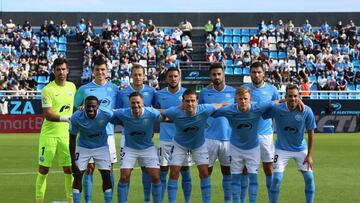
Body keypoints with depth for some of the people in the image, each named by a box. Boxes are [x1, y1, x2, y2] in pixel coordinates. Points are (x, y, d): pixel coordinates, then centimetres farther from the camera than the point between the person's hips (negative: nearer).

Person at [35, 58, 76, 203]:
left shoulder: (72, 87, 7)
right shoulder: (48, 90, -11)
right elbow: (48, 115, -18)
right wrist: (66, 118, -27)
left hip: (66, 135, 4)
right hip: (49, 135, -4)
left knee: (69, 169, 3)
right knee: (43, 170, 0)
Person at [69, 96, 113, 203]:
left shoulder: (106, 115, -27)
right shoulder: (76, 117, -24)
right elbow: (72, 139, -15)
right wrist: (73, 161, -15)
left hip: (101, 147, 0)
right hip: (83, 147, 0)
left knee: (106, 175, -7)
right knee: (78, 175, -8)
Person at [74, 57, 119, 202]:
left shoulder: (114, 88, 6)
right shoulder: (84, 89, 3)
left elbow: (117, 110, 13)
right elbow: (76, 106, 12)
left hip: (107, 134, 1)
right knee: (89, 168, -1)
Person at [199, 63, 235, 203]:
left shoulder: (233, 92, 2)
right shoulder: (204, 92, 3)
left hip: (228, 138, 0)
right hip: (209, 138, 0)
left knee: (227, 171, 8)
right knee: (206, 171, 2)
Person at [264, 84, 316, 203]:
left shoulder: (307, 111, -17)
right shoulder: (276, 109, -19)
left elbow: (311, 133, -7)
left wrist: (309, 155, -6)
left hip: (301, 149, 1)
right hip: (282, 149, -1)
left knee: (309, 178, -2)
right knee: (276, 178, -9)